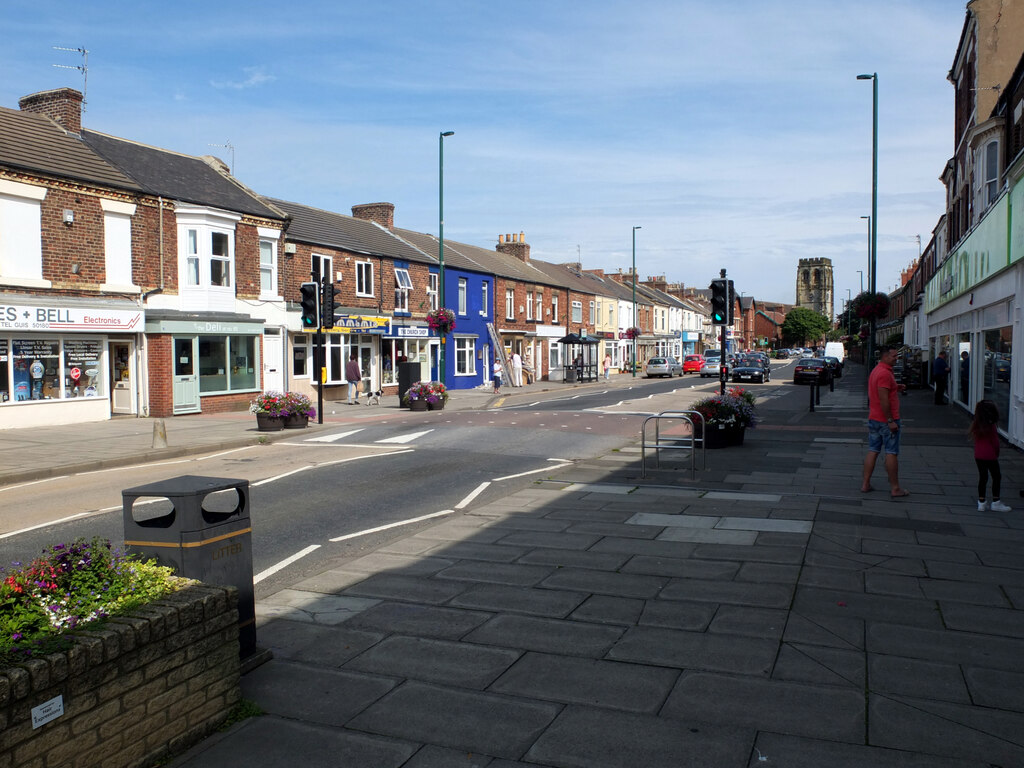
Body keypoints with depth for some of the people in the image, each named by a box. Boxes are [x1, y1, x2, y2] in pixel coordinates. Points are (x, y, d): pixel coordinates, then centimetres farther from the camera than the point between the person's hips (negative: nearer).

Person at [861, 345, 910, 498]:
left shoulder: (876, 370, 14)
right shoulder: (885, 373, -17)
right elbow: (883, 399, -23)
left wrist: (895, 389, 12)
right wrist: (891, 421, -22)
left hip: (873, 418, 9)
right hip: (886, 419, -9)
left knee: (873, 451, 10)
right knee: (891, 453, -2)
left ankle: (865, 484, 11)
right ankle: (895, 488, 4)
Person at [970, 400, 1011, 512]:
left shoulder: (976, 425, 3)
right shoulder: (991, 426, -14)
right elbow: (995, 442, -9)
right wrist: (996, 453, 6)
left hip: (978, 455, 6)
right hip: (990, 455, -5)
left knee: (982, 477, 11)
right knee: (996, 477, 8)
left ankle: (981, 502, 12)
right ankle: (995, 503, 12)